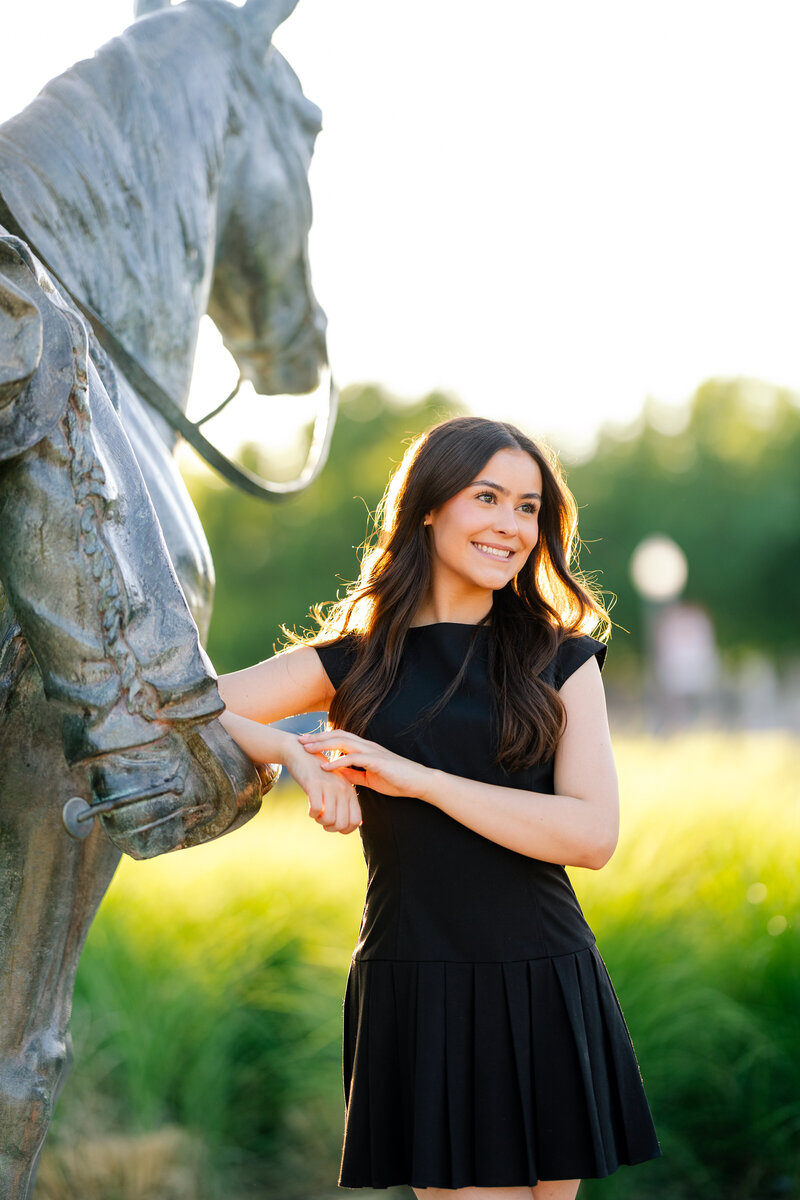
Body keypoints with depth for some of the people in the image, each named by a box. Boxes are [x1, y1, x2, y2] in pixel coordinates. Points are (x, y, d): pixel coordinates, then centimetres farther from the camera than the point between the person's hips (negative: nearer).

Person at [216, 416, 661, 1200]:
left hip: (545, 994, 1)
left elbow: (593, 835, -6)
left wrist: (416, 778, -11)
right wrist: (293, 754, -14)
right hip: (419, 990, -1)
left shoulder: (560, 659, 7)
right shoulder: (354, 660, 9)